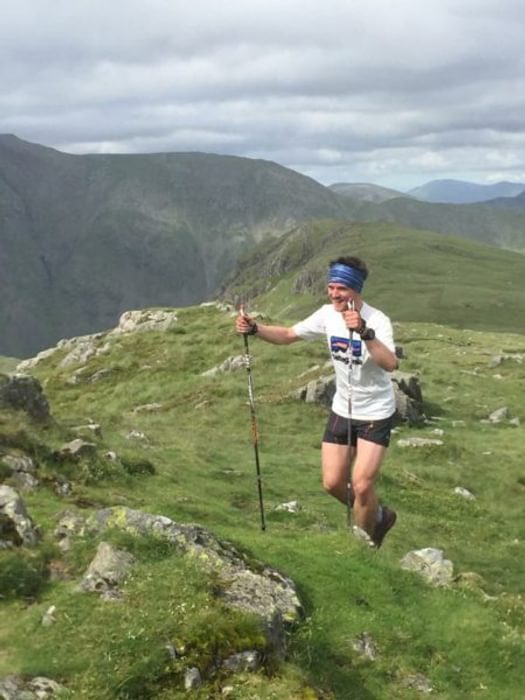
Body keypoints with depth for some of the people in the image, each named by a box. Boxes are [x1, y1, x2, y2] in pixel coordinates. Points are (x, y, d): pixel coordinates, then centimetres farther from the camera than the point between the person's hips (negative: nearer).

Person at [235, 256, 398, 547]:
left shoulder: (377, 321, -24)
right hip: (342, 410, 6)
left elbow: (390, 364, -41)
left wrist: (364, 332, -55)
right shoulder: (327, 315, -6)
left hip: (375, 414, -6)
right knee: (332, 483, 5)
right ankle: (377, 516, 33)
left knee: (361, 486, -10)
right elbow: (288, 335, 5)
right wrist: (255, 328, -13)